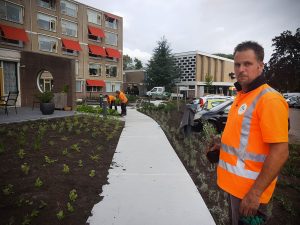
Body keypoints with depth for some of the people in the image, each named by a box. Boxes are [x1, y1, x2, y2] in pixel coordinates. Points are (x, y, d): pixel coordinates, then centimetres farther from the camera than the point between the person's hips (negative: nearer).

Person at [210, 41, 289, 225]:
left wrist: (255, 193, -23)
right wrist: (223, 146, 8)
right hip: (234, 183, 8)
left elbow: (280, 153, -23)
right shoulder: (241, 95, 9)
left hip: (250, 189, -8)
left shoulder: (269, 99, -19)